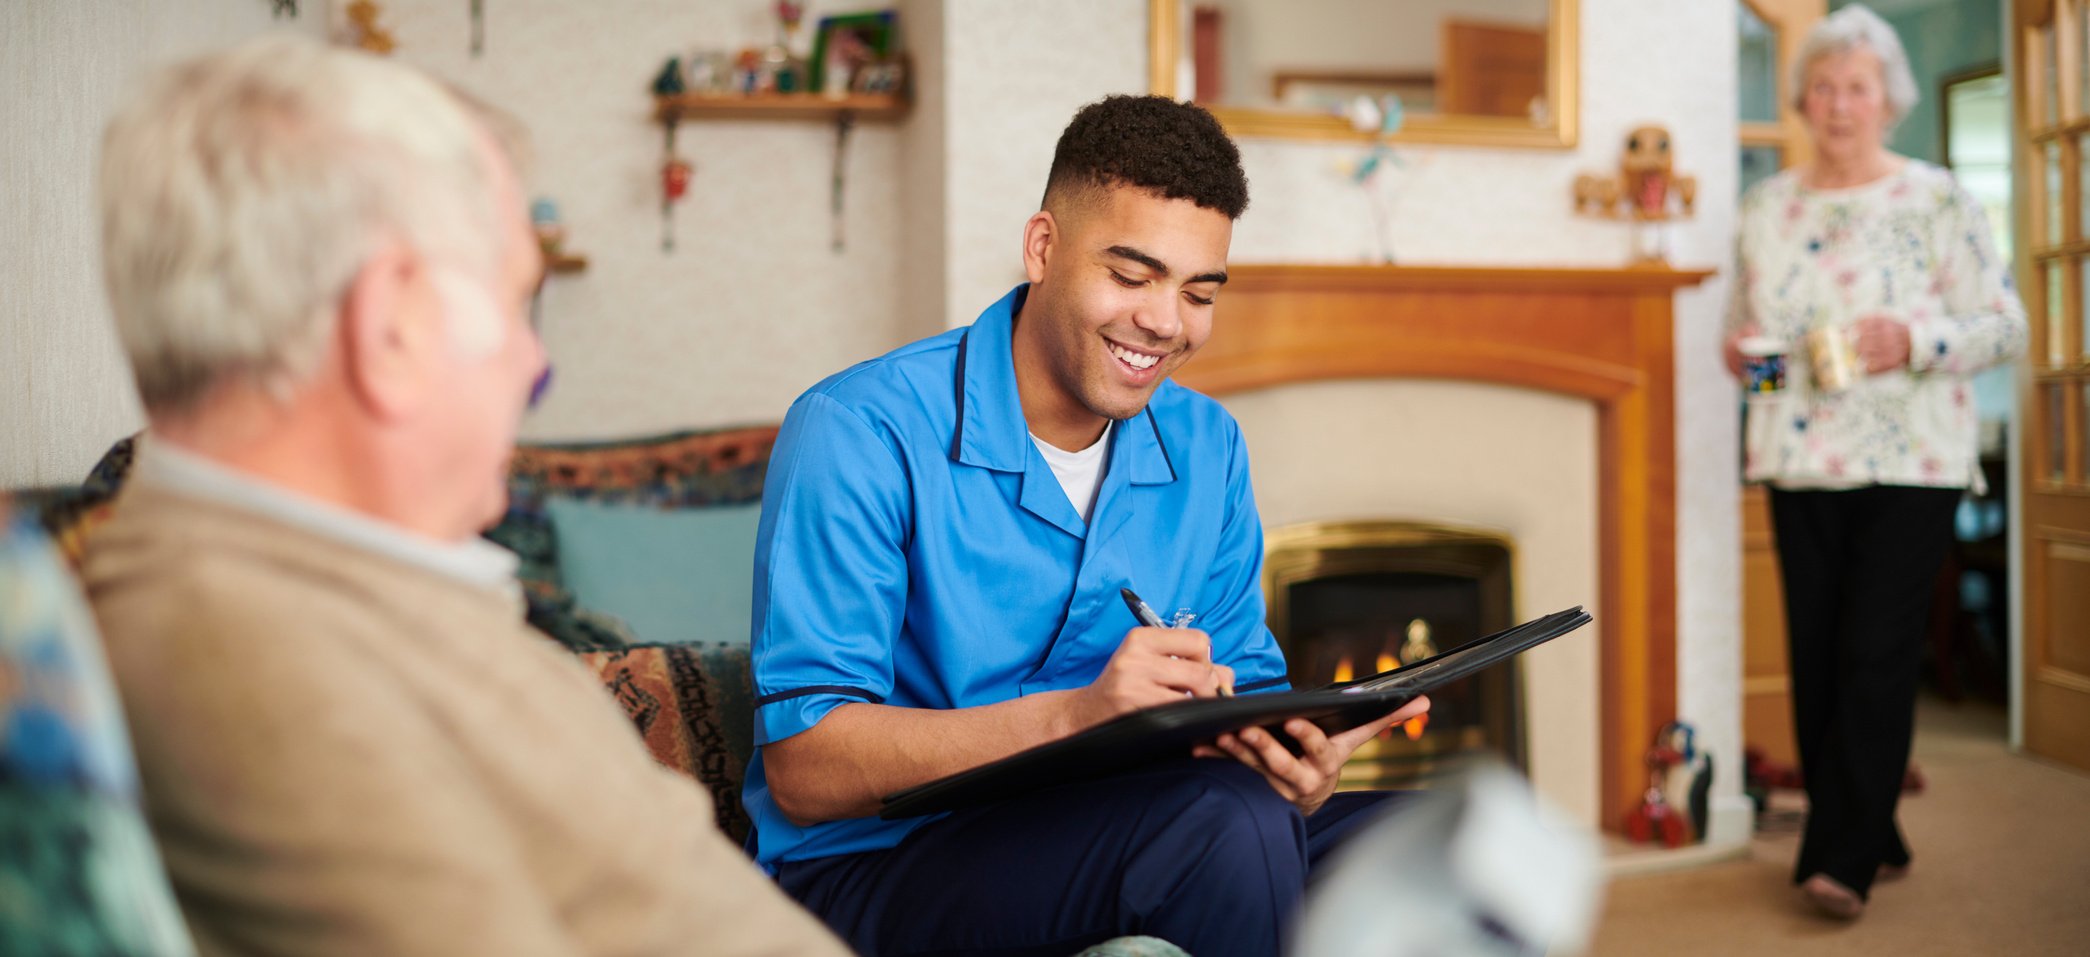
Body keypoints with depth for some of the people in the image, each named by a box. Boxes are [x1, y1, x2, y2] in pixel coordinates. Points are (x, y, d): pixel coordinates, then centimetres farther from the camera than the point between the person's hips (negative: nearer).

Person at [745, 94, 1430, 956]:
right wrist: (1075, 714, -31)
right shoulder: (859, 433, -14)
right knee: (1219, 815, -31)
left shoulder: (1206, 449, 7)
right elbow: (804, 769, -19)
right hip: (868, 873, -6)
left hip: (1109, 845, 6)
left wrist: (1296, 766, -17)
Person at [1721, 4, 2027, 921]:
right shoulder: (1766, 206, 10)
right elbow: (1743, 318, 20)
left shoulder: (1937, 200, -2)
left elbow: (2005, 325, -4)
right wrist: (1737, 349, -3)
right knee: (1815, 655, 7)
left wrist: (1915, 342, -20)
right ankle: (1868, 832, 21)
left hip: (1907, 466, -4)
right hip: (1800, 464, 4)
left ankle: (1842, 857, -4)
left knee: (1875, 657, -7)